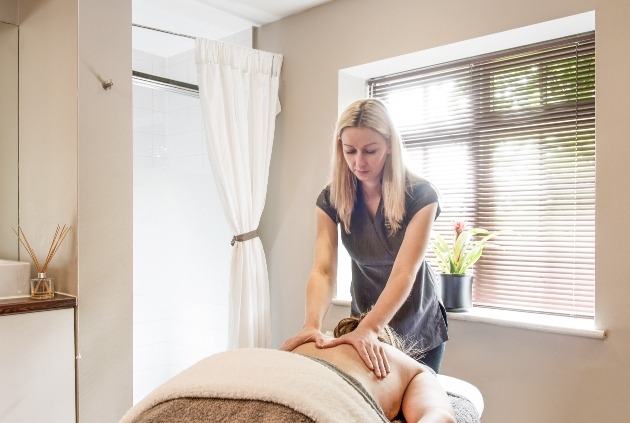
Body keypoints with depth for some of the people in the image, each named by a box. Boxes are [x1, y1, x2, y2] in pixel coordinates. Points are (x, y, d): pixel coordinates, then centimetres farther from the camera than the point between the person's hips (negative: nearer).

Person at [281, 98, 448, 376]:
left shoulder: (420, 195, -23)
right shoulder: (331, 198, -14)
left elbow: (404, 273, -32)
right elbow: (323, 271, -23)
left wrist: (368, 330, -46)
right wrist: (312, 325, -41)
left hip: (418, 327, -2)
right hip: (363, 319, 3)